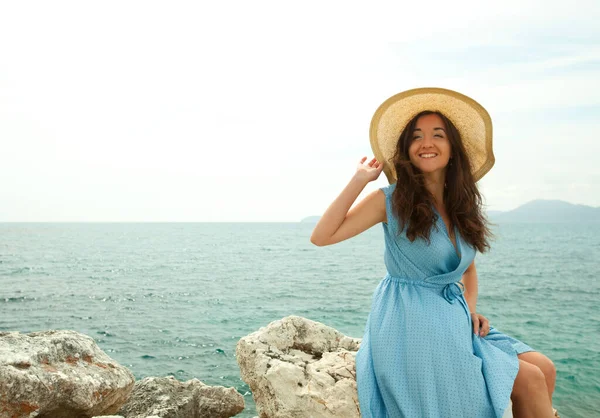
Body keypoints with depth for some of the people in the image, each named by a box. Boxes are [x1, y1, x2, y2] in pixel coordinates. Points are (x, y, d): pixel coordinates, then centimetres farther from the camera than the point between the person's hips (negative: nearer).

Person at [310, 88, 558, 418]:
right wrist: (359, 180, -18)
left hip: (454, 320, 7)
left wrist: (472, 310, 2)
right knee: (530, 379, -9)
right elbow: (321, 237, -18)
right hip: (410, 324, -7)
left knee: (544, 369, -2)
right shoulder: (390, 200, -10)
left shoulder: (463, 206, 8)